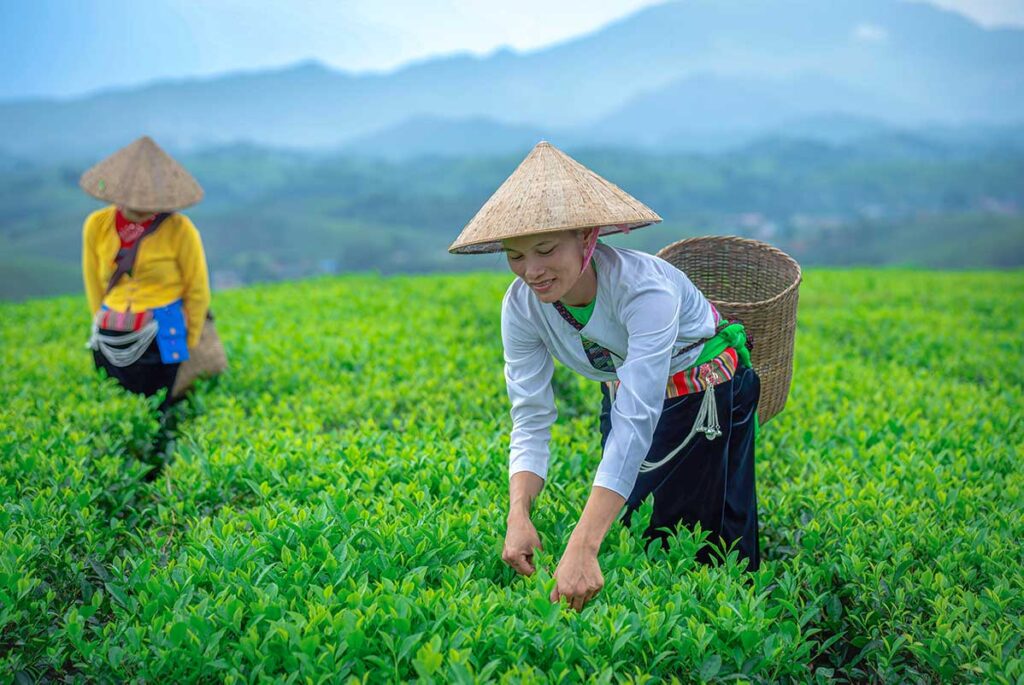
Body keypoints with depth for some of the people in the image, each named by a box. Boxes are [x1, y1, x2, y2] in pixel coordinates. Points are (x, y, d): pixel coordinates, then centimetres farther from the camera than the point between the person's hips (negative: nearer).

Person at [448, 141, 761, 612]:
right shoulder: (521, 307, -21)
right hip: (625, 395, 5)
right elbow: (530, 421, -20)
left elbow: (636, 424, -45)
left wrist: (582, 545, -54)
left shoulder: (645, 290, -39)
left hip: (708, 398, -5)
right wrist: (518, 513, -39)